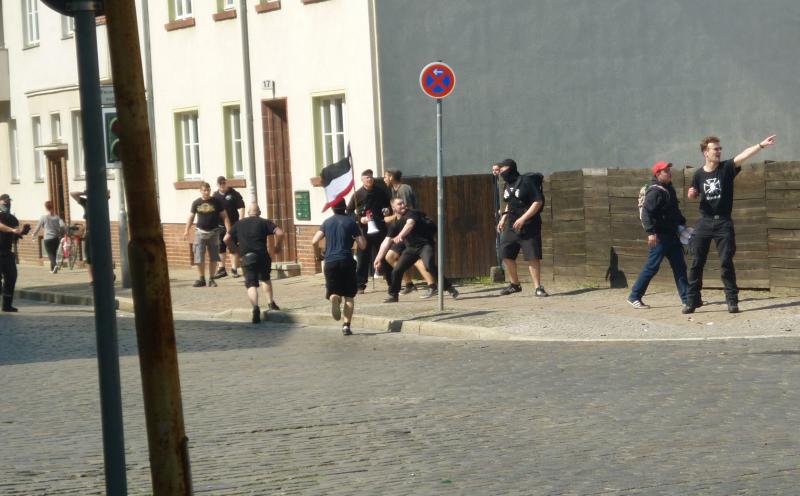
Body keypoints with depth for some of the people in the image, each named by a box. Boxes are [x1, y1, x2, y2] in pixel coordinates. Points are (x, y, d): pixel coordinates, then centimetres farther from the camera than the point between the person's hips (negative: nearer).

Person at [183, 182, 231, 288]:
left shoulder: (216, 202, -1)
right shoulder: (196, 203, 4)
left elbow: (224, 216, 0)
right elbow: (191, 217, 12)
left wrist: (229, 230, -9)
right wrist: (186, 230, 5)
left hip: (213, 232, -1)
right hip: (200, 232, 1)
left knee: (213, 257, 3)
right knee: (199, 257, -4)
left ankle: (211, 279, 13)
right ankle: (201, 278, 7)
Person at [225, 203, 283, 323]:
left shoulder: (239, 224, 15)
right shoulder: (264, 222, 8)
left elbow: (226, 239, 13)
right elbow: (279, 233, -5)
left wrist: (235, 246, 30)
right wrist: (277, 246, 11)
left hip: (247, 258, 0)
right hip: (262, 255, 0)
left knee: (251, 284, -5)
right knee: (265, 279, 26)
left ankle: (255, 306, -28)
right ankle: (270, 303, 23)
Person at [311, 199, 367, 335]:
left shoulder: (327, 222, 9)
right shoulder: (351, 222, 2)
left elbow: (314, 241, 1)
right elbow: (362, 245, -1)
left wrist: (318, 255, 18)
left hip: (330, 262, 2)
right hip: (347, 261, -2)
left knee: (333, 292, 12)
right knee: (349, 296, 8)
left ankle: (334, 298, -24)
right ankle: (346, 325, -2)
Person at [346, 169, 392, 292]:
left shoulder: (380, 192, 7)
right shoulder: (357, 194, -1)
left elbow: (388, 204, 22)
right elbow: (349, 212, 1)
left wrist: (387, 210, 0)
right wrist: (359, 219, -12)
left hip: (380, 228, 2)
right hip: (364, 230, -2)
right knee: (363, 257, -2)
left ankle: (391, 281, 16)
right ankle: (360, 284, 2)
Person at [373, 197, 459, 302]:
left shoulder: (411, 214, -12)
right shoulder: (395, 225, 6)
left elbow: (409, 224, -34)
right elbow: (386, 242, 4)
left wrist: (400, 236, -52)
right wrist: (378, 258, -5)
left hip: (425, 245, -6)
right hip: (411, 248, 6)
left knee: (429, 266, -30)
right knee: (397, 270, 0)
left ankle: (449, 287, -21)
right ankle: (393, 295, 19)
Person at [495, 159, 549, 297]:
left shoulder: (525, 182, -12)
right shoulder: (507, 186, 12)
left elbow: (538, 202, -15)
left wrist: (523, 218, -21)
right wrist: (503, 219, 13)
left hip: (529, 225, -7)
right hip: (511, 225, 7)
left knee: (533, 257, -8)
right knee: (506, 254, 3)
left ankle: (538, 287, -1)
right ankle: (514, 284, 18)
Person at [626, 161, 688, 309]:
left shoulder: (669, 189, 15)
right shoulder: (655, 191, -15)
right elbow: (646, 212, -24)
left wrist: (681, 223, 19)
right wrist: (651, 232, -31)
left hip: (672, 234, 9)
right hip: (659, 236, -9)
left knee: (680, 266, 8)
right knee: (651, 267, -5)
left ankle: (686, 298, 12)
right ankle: (634, 297, 4)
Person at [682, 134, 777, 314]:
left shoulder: (727, 168, -4)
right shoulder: (698, 175, 2)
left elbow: (744, 155, -21)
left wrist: (761, 145, -35)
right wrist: (691, 194, -6)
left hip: (723, 223, -2)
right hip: (704, 222, 2)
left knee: (726, 262, -3)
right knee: (696, 263, 3)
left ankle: (732, 299, 4)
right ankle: (693, 299, 12)